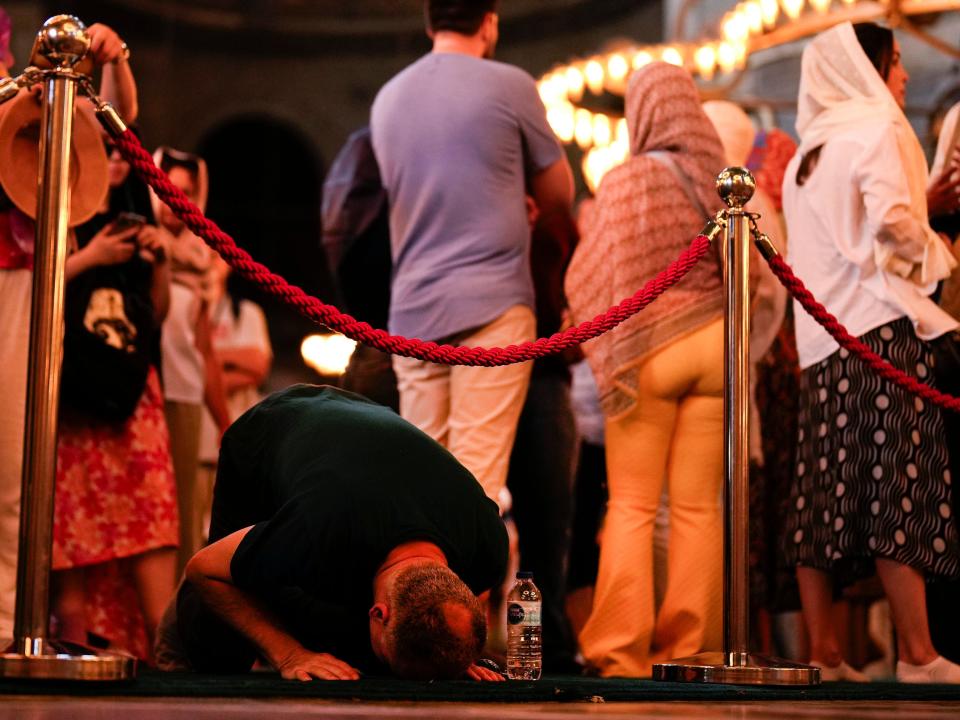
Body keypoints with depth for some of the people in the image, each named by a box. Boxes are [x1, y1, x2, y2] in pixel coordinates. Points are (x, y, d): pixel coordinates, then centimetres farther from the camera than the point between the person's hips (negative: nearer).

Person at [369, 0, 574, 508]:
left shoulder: (388, 98, 14)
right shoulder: (509, 86, -1)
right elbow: (559, 197, 7)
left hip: (413, 308, 5)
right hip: (493, 302, -5)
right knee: (477, 477, -7)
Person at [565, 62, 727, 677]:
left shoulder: (627, 182, -7)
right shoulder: (723, 181, 2)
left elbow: (586, 279, -4)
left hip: (649, 348, -3)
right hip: (714, 345, 3)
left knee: (632, 506, 2)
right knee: (699, 506, 7)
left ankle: (622, 649, -1)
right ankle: (688, 645, 10)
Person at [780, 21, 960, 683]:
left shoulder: (807, 155, 22)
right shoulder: (877, 129, -3)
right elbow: (890, 219, -15)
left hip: (822, 337, 8)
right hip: (881, 327, -8)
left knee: (825, 494, 3)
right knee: (899, 483, -9)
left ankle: (825, 653, 4)